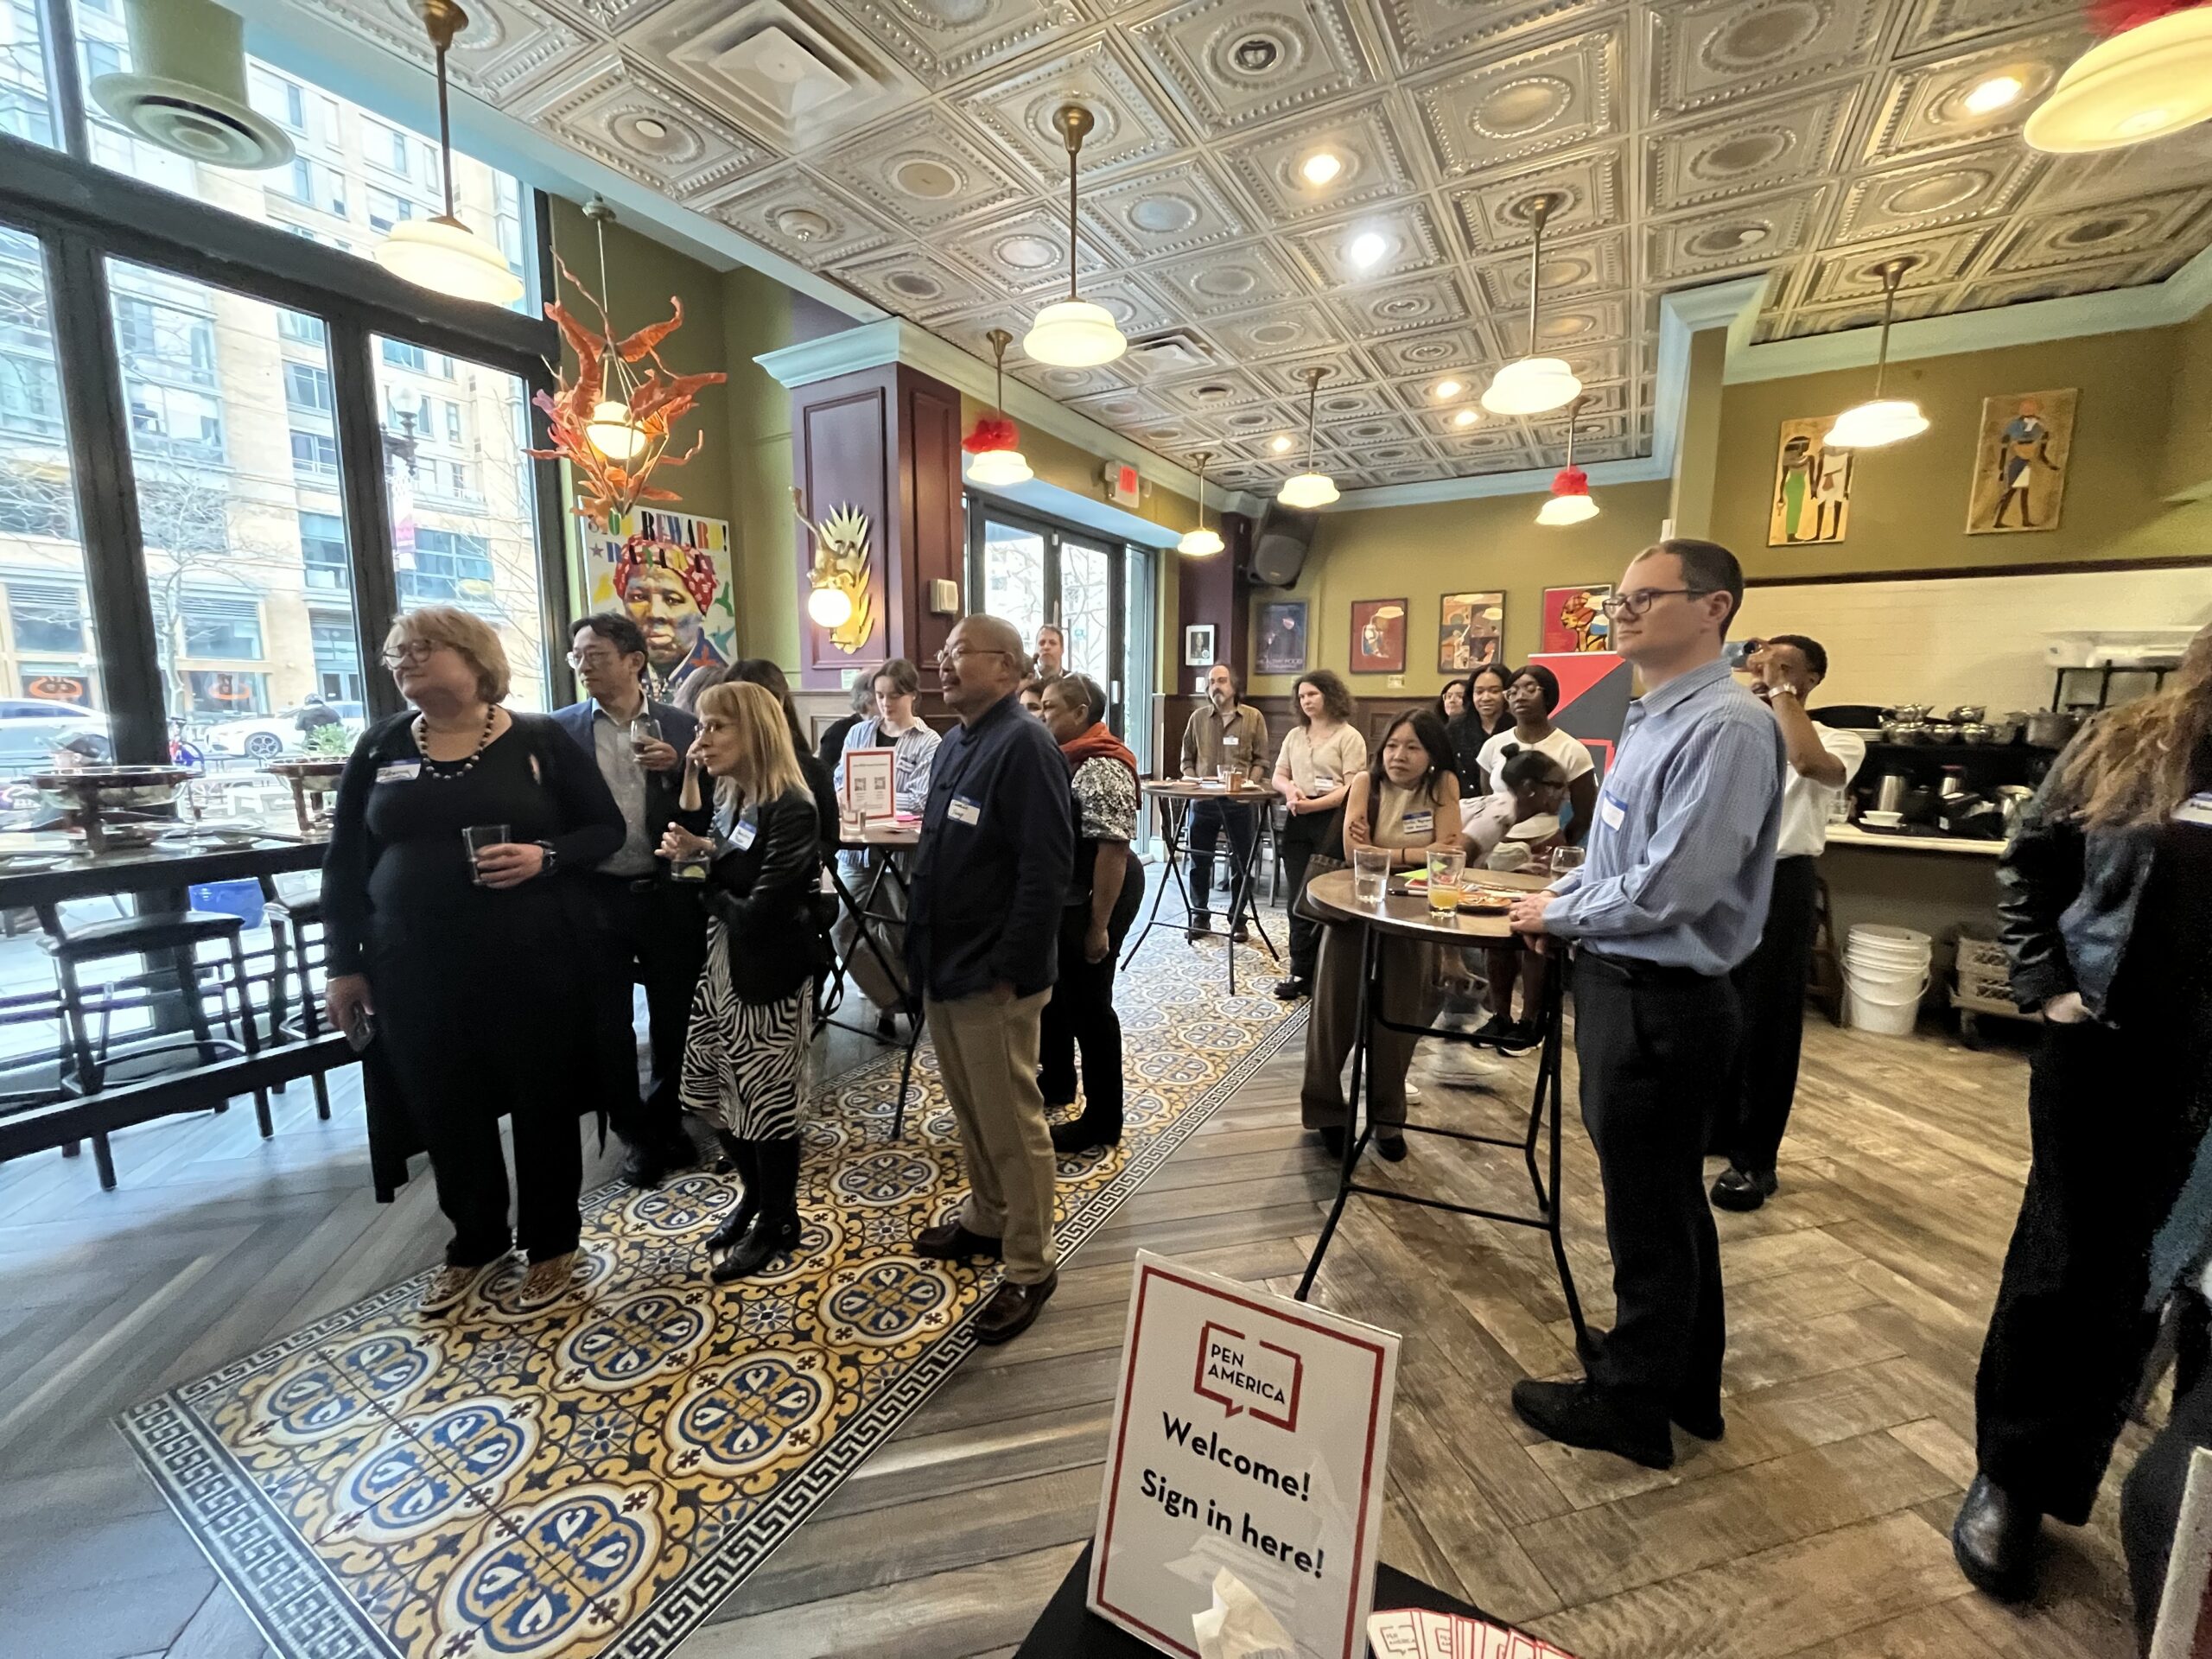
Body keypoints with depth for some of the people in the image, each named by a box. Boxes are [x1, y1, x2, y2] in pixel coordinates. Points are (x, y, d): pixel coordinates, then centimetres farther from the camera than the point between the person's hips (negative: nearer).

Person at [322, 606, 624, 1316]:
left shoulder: (537, 740, -2)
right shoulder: (380, 748, 7)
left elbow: (607, 827, -1)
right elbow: (345, 863, 9)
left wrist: (546, 856, -19)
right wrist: (344, 965, 6)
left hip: (531, 958, -3)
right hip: (417, 966, 3)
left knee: (542, 1102, 8)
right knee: (445, 1110, 13)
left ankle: (551, 1244, 27)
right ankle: (475, 1242, 36)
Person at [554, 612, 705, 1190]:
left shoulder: (680, 726, 2)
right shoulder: (562, 727, 2)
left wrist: (677, 768, -16)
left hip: (669, 894, 0)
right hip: (597, 896, 0)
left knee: (675, 1016, 12)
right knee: (609, 1022, 11)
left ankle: (668, 1119, 33)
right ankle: (635, 1132, 30)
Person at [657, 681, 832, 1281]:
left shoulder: (791, 809, -21)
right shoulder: (730, 798, 6)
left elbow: (758, 912, -24)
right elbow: (720, 884, 8)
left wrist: (706, 881, -7)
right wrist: (697, 852, -11)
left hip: (769, 978, -9)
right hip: (721, 966, 9)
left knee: (766, 1103, 7)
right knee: (711, 1095, 18)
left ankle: (777, 1220, 30)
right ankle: (754, 1195, 41)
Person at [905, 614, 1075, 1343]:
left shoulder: (1024, 743, -17)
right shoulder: (953, 744, 13)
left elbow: (1045, 870, -23)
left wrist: (1012, 971, -21)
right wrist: (924, 950, 15)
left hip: (993, 975, -9)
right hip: (946, 965, 9)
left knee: (1011, 1125, 4)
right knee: (970, 1112, 22)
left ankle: (1031, 1267, 20)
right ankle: (987, 1219, 41)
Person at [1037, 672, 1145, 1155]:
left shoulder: (1101, 768, -21)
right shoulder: (1067, 759, 10)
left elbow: (1113, 848, -25)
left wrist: (1099, 924, -24)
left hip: (1095, 899, -10)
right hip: (1064, 897, 10)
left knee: (1087, 1003, 0)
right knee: (1053, 988, 21)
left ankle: (1103, 1123, 14)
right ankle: (1057, 1082, 42)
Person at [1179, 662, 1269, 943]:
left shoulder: (1253, 717, 3)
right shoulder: (1198, 717, 8)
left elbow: (1260, 760, 1)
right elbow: (1187, 759, 11)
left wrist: (1248, 785, -13)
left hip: (1240, 801, -1)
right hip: (1203, 800, 2)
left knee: (1242, 862, 6)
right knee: (1199, 860, 7)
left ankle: (1237, 920, 20)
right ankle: (1200, 917, 21)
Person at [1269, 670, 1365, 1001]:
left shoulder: (1349, 737, -2)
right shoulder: (1295, 735, 17)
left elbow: (1352, 789, -11)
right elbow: (1278, 775, 16)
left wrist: (1312, 804, -21)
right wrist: (1290, 788, -8)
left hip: (1331, 822, -5)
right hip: (1298, 822, 6)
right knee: (1298, 898, 6)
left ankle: (1303, 974, 8)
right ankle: (1303, 972, 14)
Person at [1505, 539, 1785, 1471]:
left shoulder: (1725, 728, -20)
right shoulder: (1651, 719, 10)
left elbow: (1669, 888, -25)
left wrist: (1559, 915, -11)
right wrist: (1564, 899, 5)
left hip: (1660, 1001, -10)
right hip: (1625, 986, 10)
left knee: (1649, 1216, 8)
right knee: (1669, 1199, 23)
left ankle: (1630, 1409, 29)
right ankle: (1684, 1383, 44)